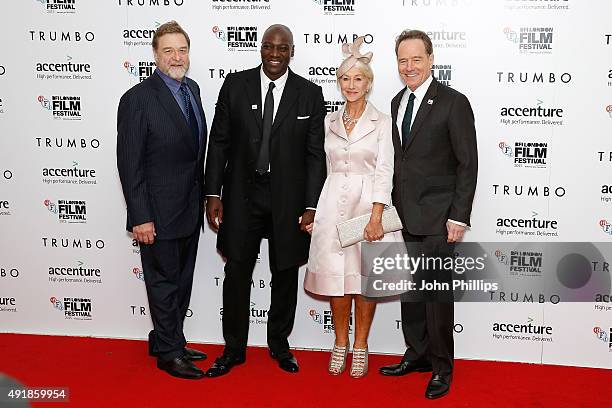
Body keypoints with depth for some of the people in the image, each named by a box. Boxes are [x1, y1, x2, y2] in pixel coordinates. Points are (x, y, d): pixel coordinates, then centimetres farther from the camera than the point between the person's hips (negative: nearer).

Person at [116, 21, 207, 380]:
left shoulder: (193, 89, 7)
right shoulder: (138, 99, -16)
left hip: (190, 208, 8)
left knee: (183, 282, 19)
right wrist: (140, 217, -19)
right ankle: (169, 353, 24)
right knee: (164, 282, 7)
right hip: (160, 212, -7)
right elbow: (130, 164, -17)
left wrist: (203, 198, 12)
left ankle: (169, 341, 37)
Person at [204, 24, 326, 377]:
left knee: (285, 275, 12)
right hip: (242, 195, 0)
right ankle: (234, 349, 23)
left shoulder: (310, 93, -2)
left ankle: (279, 344, 33)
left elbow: (315, 154, -2)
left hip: (289, 198, 0)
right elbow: (219, 143, 2)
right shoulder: (235, 85, 0)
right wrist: (213, 194, -4)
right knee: (237, 273, 6)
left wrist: (311, 206, -7)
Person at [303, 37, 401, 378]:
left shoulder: (382, 122, 0)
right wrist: (311, 209, 5)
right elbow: (321, 168, 11)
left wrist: (375, 216, -16)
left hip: (368, 204, -3)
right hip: (333, 206, 3)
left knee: (365, 277, 3)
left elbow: (384, 171, -7)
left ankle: (360, 346, 18)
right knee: (336, 275, 4)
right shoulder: (330, 122, 11)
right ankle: (340, 344, 21)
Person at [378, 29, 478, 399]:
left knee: (438, 294, 2)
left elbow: (468, 164, -10)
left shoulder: (453, 103, -9)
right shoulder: (397, 101, 11)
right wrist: (394, 208, 11)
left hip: (437, 219, -6)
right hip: (404, 216, 6)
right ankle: (417, 355, 30)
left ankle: (442, 368, 18)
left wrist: (459, 217, -14)